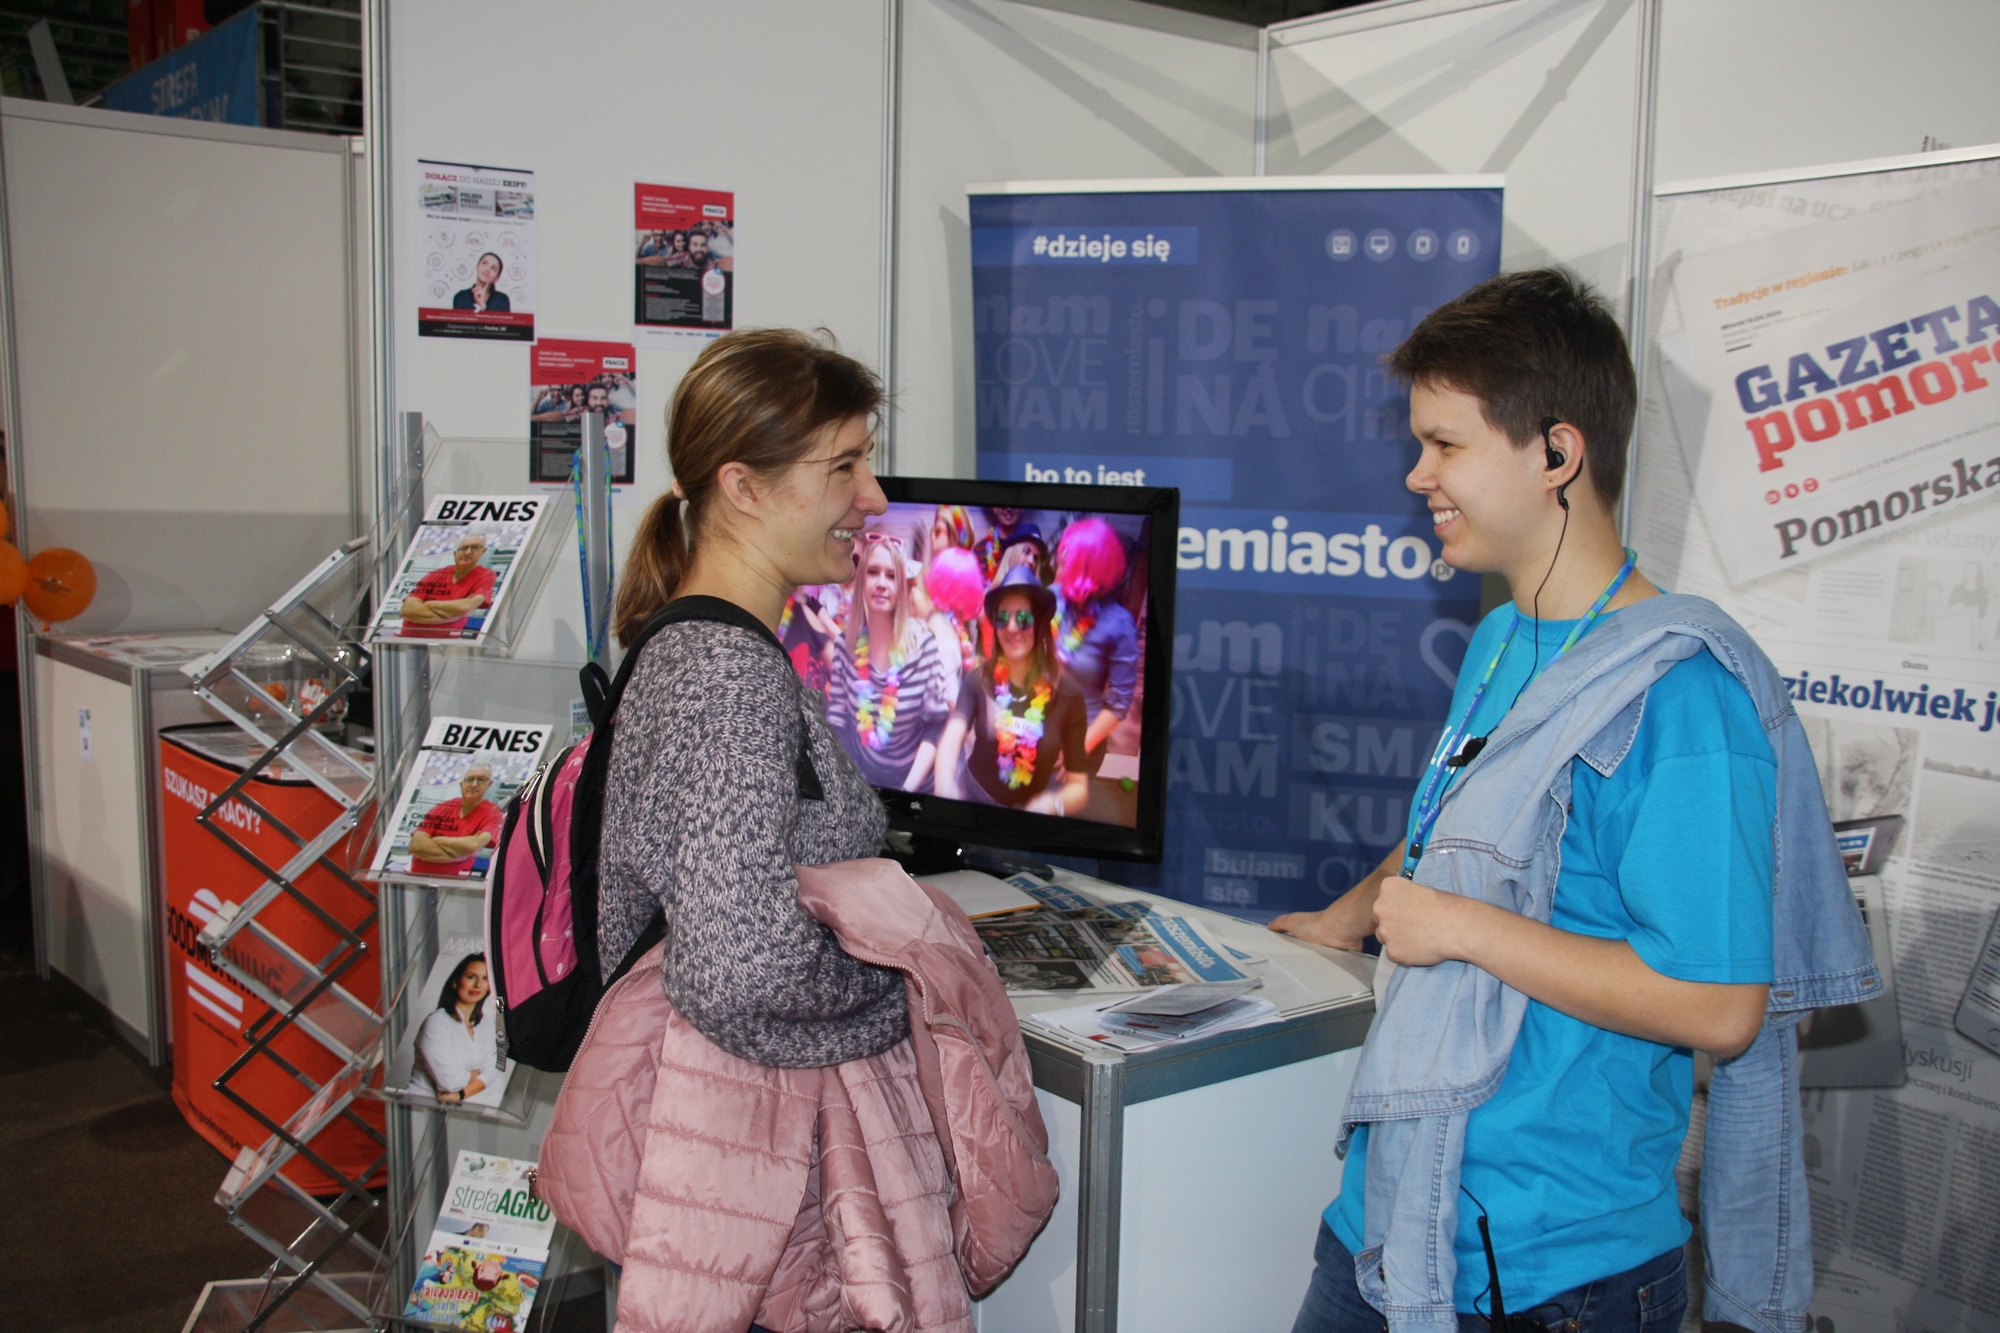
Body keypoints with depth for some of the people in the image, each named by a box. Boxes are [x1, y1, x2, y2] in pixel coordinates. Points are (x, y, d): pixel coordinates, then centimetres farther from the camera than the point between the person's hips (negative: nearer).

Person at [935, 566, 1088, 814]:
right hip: (972, 800, 1)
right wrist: (945, 789, -42)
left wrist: (1052, 804, -25)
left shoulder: (1068, 694, -8)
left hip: (1029, 813, -1)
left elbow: (1079, 786, -4)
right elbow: (952, 738, -22)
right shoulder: (978, 680, -5)